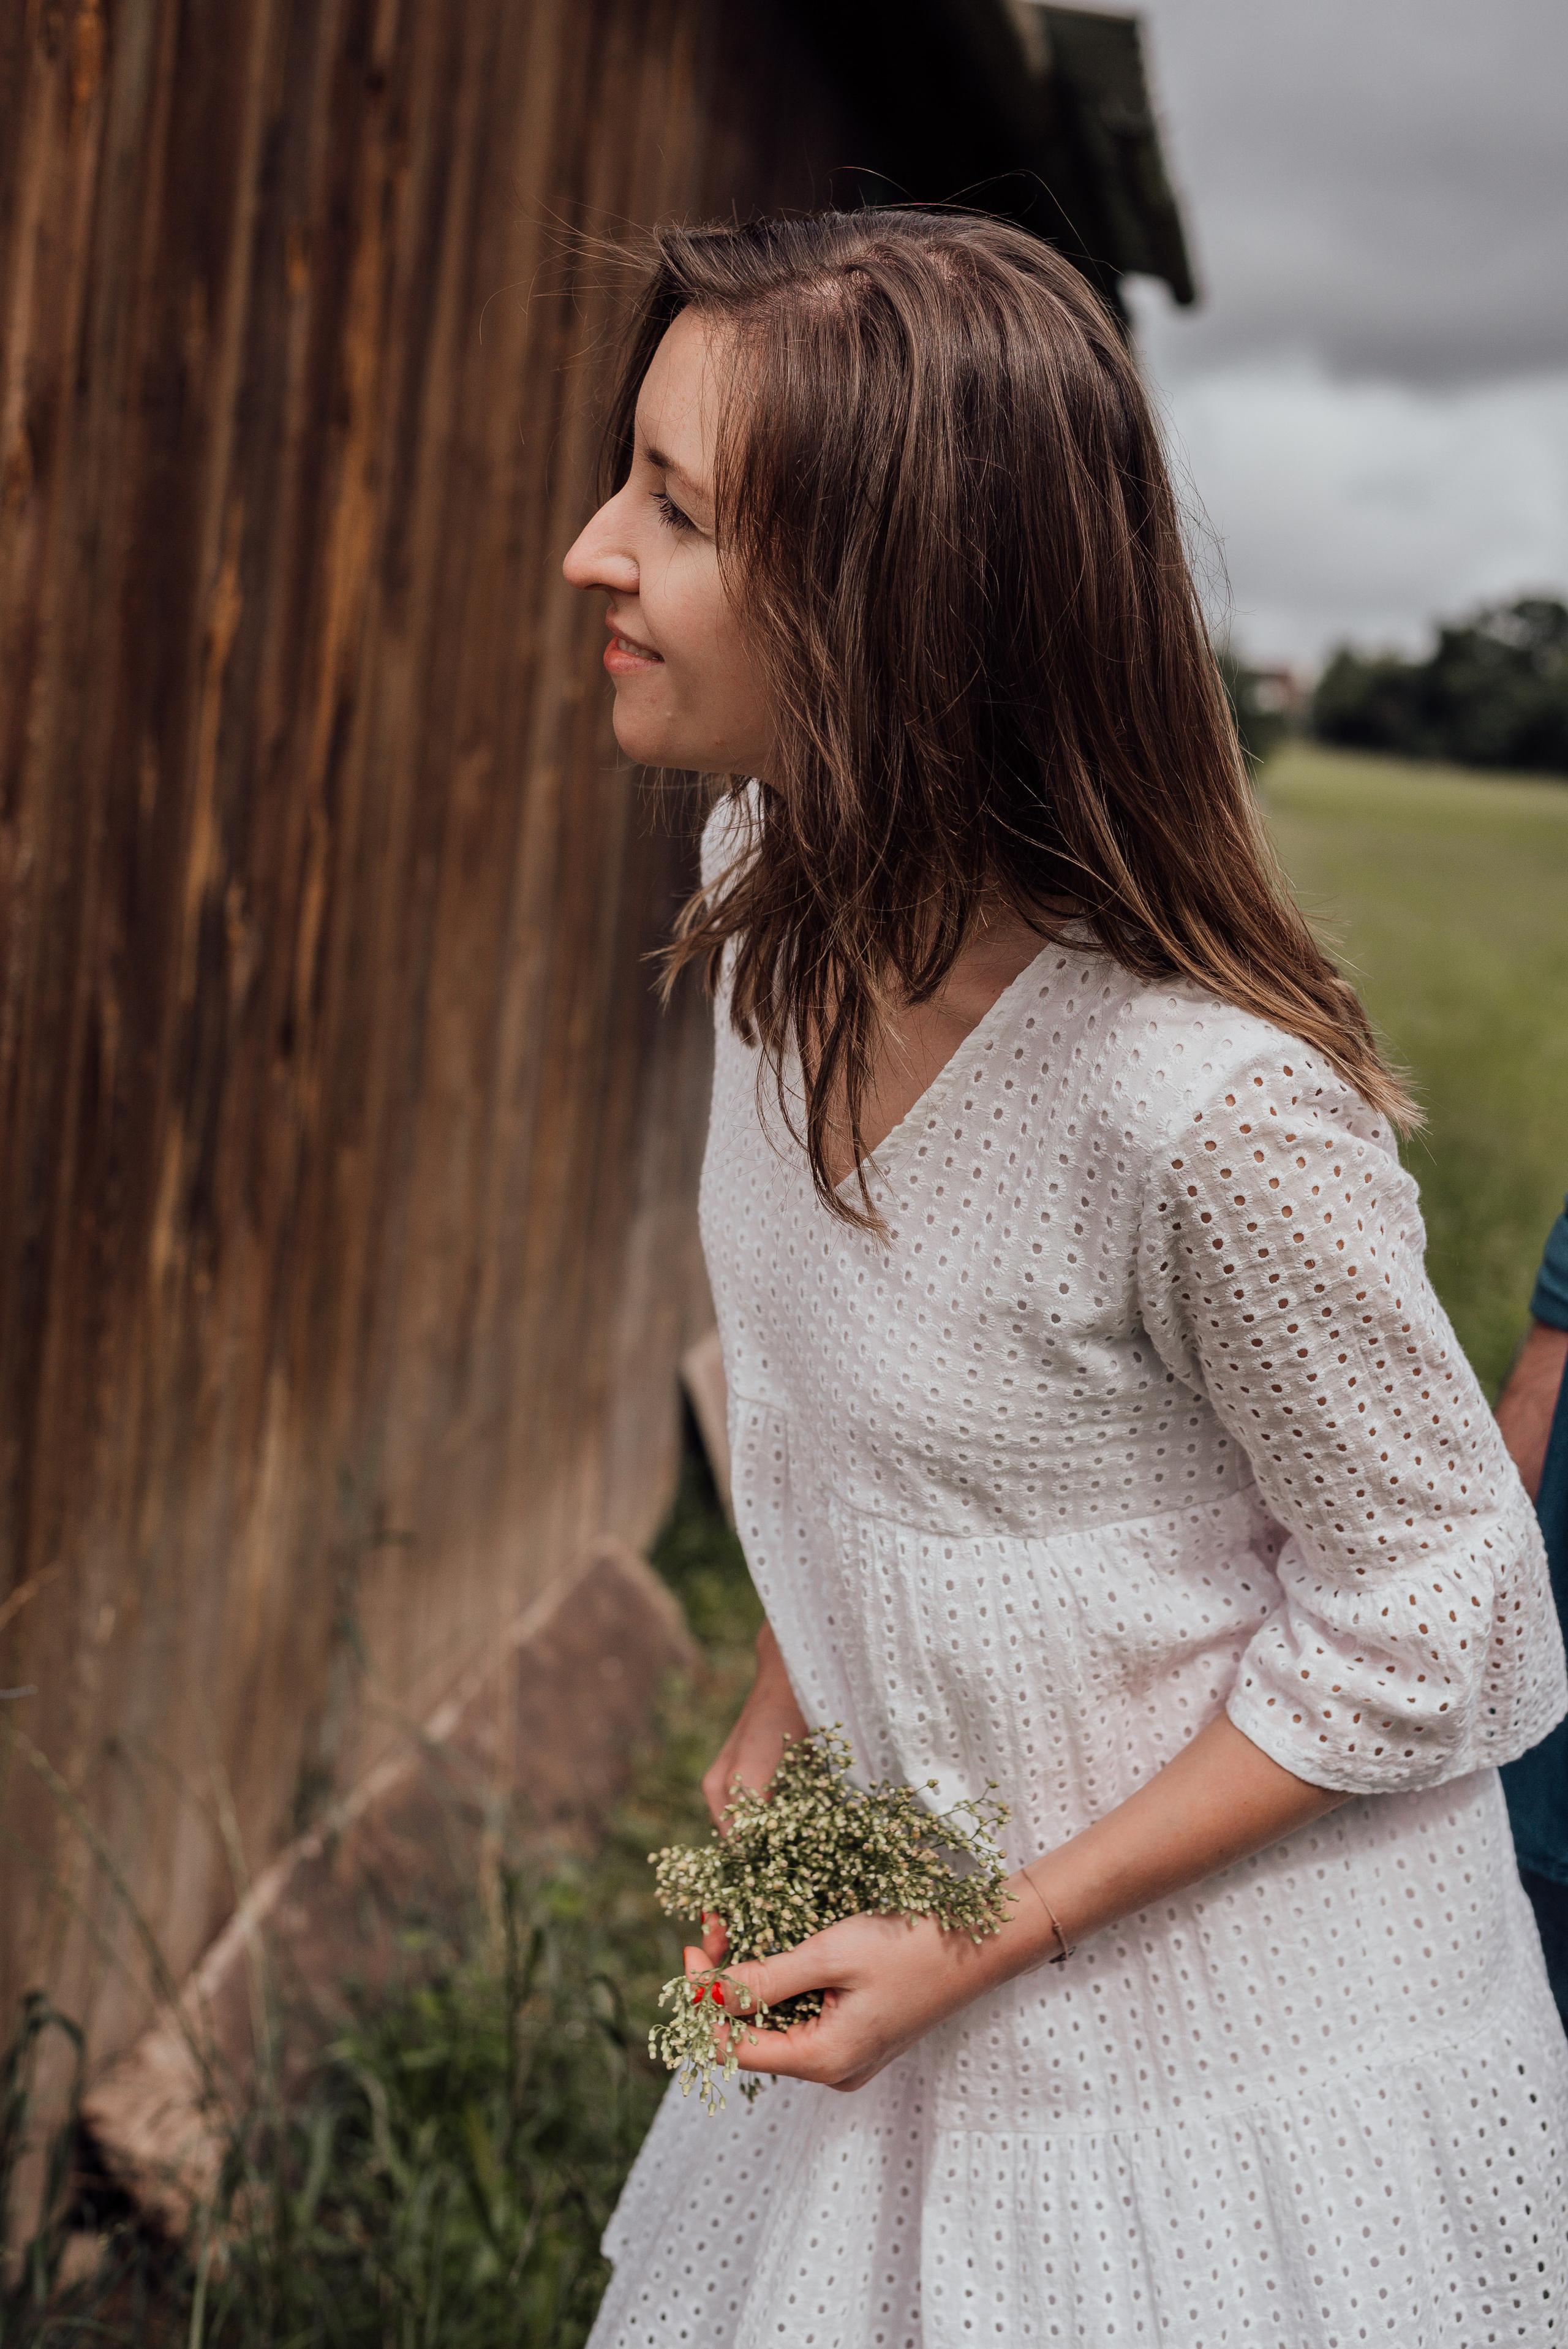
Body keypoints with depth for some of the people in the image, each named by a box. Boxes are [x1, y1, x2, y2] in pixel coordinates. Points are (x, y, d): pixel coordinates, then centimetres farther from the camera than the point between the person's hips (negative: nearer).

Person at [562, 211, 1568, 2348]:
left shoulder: (1214, 1111, -33)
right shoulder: (775, 888, -10)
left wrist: (997, 1938, -16)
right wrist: (774, 1728, 4)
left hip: (1236, 2048, -6)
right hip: (927, 1920, 7)